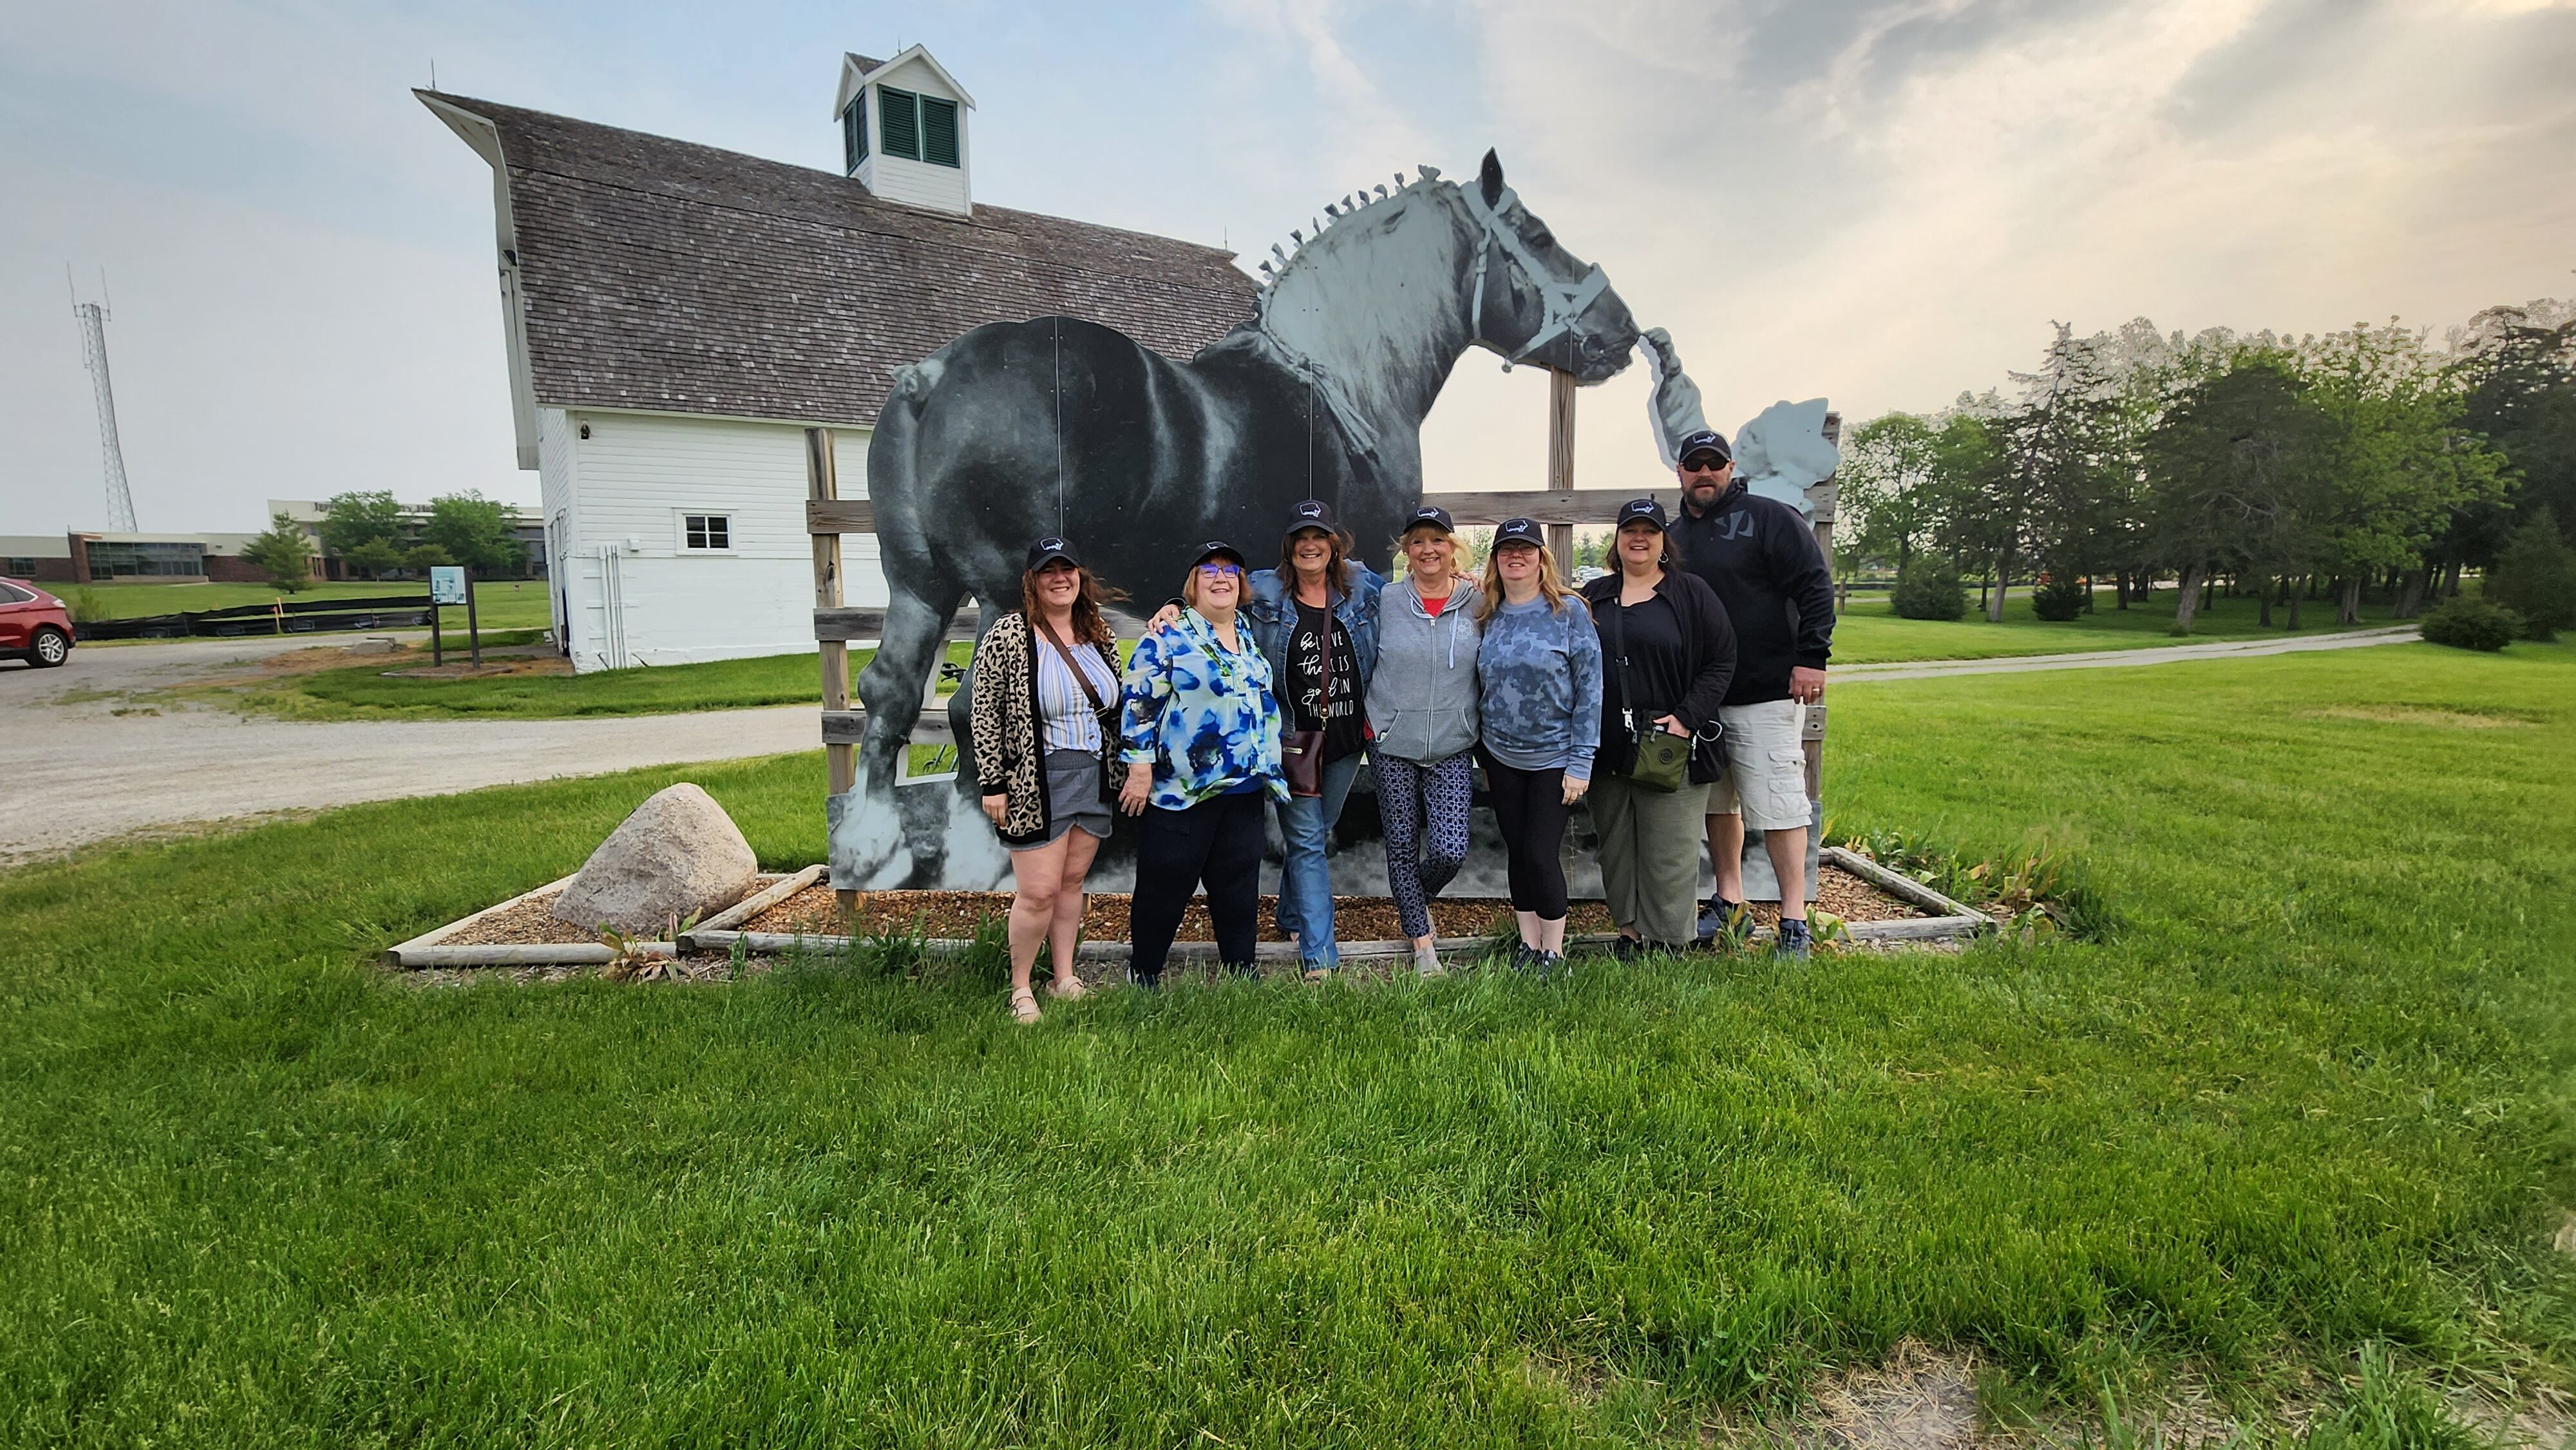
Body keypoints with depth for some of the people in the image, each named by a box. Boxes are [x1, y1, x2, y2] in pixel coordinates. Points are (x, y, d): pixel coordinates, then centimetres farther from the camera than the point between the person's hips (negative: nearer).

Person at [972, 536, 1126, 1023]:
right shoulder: (1007, 635, -9)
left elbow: (1117, 705, 17)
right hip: (1036, 783, -5)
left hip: (1093, 778, 5)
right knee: (1038, 891, -3)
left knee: (1072, 882, 13)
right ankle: (1020, 987, 17)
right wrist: (992, 784, -11)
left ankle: (1065, 978, 27)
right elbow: (986, 714, -9)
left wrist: (1121, 771, 13)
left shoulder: (1099, 635, 8)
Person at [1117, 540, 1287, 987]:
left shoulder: (1250, 636, 13)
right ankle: (1143, 974, 22)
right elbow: (1139, 702, -11)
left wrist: (1269, 768, 21)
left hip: (1244, 788, 6)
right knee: (1165, 884, 5)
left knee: (1239, 884, 12)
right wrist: (1140, 768, -15)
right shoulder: (1168, 636, -6)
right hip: (1179, 787, -6)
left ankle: (1242, 972, 25)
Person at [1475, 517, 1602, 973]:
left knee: (1542, 855, -2)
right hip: (1502, 758, 4)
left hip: (1553, 758, -4)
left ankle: (1553, 953, 16)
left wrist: (1581, 762, -13)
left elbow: (1590, 687, -9)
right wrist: (1483, 756, 10)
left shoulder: (1569, 611, -8)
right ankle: (1528, 944, 26)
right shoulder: (1490, 616, 4)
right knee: (1517, 852, 11)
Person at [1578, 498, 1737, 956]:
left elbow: (1721, 662, -1)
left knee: (1669, 850, 0)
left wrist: (1686, 718, -12)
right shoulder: (1594, 596, 13)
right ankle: (1629, 930, 23)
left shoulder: (1691, 593, 3)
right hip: (1608, 750, 4)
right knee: (1616, 845, 10)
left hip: (1670, 747, -4)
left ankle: (1669, 940, 12)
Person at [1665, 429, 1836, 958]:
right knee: (1718, 803, 12)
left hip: (1766, 695, -6)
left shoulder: (1770, 518, -2)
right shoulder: (1674, 535, 14)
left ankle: (1794, 921, 4)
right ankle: (1729, 905, 25)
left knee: (1778, 806, -5)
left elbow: (1815, 587, -7)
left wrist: (1811, 658, -15)